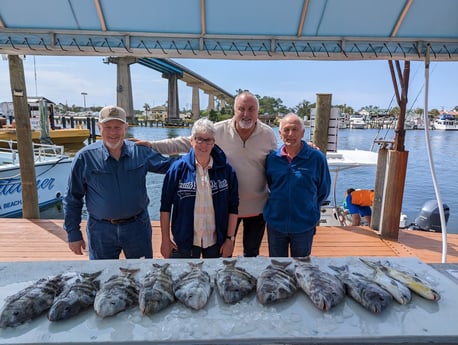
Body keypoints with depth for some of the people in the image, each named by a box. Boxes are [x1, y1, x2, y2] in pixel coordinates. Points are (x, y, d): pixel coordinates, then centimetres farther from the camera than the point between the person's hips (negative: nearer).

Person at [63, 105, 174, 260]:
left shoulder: (140, 152, -5)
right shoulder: (85, 157, -8)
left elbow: (169, 164, 7)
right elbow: (72, 199, 0)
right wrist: (73, 234, 0)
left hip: (137, 227, 1)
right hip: (101, 230, -1)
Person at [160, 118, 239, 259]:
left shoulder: (226, 169, -6)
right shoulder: (178, 168, -9)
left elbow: (233, 207, -2)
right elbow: (166, 206, -4)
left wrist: (230, 239, -3)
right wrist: (165, 239, -4)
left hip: (217, 242, 1)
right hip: (184, 242, -1)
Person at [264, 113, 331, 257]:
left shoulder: (317, 158, -10)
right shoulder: (272, 158, -5)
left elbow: (323, 190, 1)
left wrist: (310, 208, 4)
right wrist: (278, 205, 6)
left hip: (304, 225, -1)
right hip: (275, 224, 2)